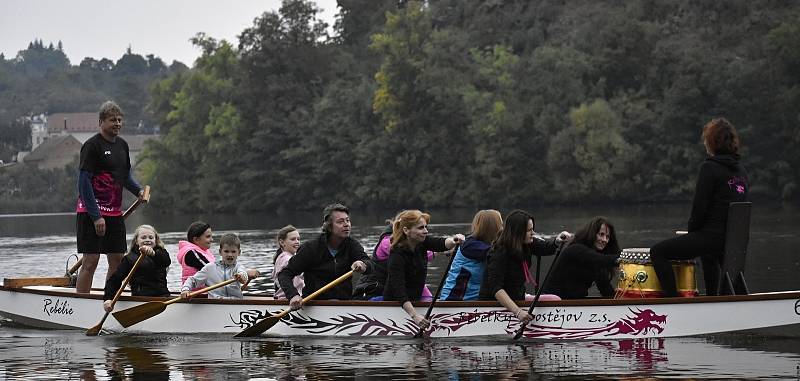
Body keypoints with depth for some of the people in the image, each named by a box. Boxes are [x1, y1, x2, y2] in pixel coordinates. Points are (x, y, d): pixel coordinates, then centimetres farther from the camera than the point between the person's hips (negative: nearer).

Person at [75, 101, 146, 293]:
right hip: (92, 213, -8)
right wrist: (96, 216, -19)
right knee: (91, 260, -8)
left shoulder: (122, 145, 13)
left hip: (115, 212, 8)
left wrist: (138, 190, 4)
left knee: (117, 260, 9)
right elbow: (84, 182, -15)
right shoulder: (92, 145, -11)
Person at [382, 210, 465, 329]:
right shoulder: (397, 255, -27)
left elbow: (441, 244, -20)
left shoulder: (421, 242, -4)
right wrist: (414, 315, -45)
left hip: (415, 300, 8)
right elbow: (398, 289, -35)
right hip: (396, 304, -8)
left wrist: (453, 241, -45)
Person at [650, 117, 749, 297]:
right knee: (708, 254, 42)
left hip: (712, 234, -8)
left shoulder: (709, 167, -12)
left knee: (657, 252, -2)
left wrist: (692, 230, 2)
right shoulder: (741, 170, 11)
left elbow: (700, 206, -17)